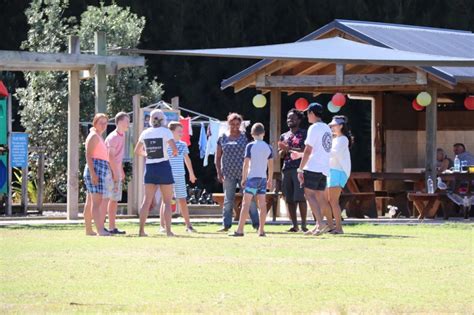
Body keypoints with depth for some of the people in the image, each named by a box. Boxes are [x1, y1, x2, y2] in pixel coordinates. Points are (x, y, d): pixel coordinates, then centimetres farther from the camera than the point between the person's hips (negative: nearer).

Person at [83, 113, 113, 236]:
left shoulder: (99, 137, 22)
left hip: (103, 171, 11)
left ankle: (88, 230, 16)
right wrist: (93, 173, -26)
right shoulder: (93, 136, -8)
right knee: (97, 201, -17)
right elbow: (88, 155, -17)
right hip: (96, 169, -11)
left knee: (91, 202, 12)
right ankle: (100, 230, -26)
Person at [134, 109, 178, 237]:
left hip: (149, 167, 4)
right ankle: (168, 230, -1)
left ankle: (141, 230, 1)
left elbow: (137, 151, 16)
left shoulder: (145, 133, 6)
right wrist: (174, 153, 5)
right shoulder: (165, 131, -7)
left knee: (147, 201, 6)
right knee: (167, 201, 3)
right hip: (163, 166, -4)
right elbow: (174, 149, -17)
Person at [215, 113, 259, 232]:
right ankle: (226, 225, 9)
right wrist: (219, 172, 2)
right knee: (228, 200, 5)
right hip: (228, 174, 2)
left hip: (244, 173, -2)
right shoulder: (223, 138, 7)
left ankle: (256, 224, 1)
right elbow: (218, 157, 10)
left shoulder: (245, 136, 3)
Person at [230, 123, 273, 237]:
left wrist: (243, 178, -1)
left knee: (246, 203, -7)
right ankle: (261, 230, 4)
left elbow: (246, 163, -8)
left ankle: (240, 230, -13)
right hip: (263, 178, 4)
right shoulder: (268, 147, 7)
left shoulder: (250, 146, -5)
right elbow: (271, 165, 10)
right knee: (262, 204, 5)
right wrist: (270, 180, 19)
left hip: (252, 177, -4)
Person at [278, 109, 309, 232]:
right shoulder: (284, 136, 21)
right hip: (286, 169, 5)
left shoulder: (304, 134, 5)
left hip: (299, 168, -5)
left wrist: (289, 148, -11)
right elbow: (280, 155, 17)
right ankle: (294, 225, 5)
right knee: (289, 199, 1)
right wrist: (283, 150, -5)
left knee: (300, 198, -12)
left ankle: (303, 224, -9)